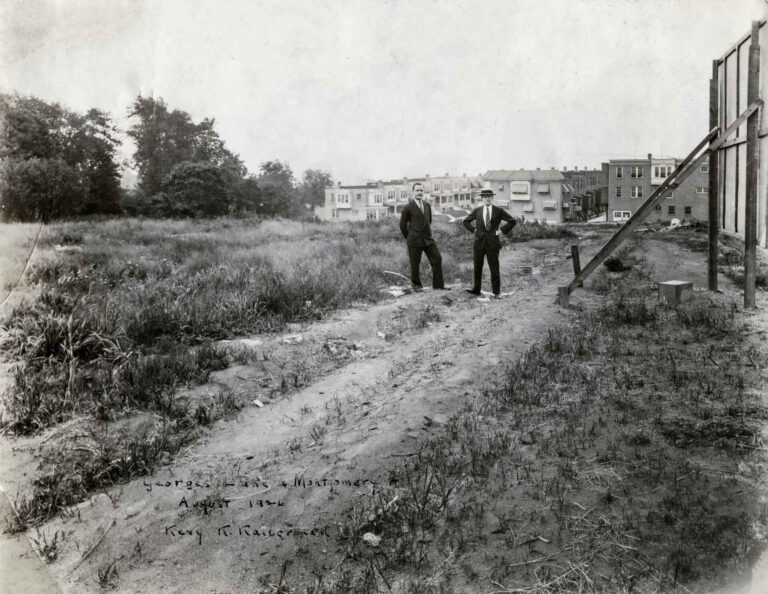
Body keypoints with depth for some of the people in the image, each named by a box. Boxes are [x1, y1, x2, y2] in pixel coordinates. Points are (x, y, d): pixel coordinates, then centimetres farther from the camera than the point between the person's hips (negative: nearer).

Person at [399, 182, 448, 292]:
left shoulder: (427, 205, 10)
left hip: (428, 239, 5)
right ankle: (416, 284, 25)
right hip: (414, 241, -5)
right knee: (415, 263, 5)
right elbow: (402, 225, 2)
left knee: (437, 259, -3)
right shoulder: (408, 208, -6)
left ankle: (438, 284, 5)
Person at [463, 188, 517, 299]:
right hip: (479, 243, 2)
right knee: (477, 268, 8)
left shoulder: (499, 211, 1)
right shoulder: (477, 211, 6)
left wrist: (502, 231, -2)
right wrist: (474, 230, 5)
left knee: (494, 268, 1)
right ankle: (476, 289, 19)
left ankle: (497, 292, 8)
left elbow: (512, 221, 5)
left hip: (493, 243, -2)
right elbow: (466, 221, 18)